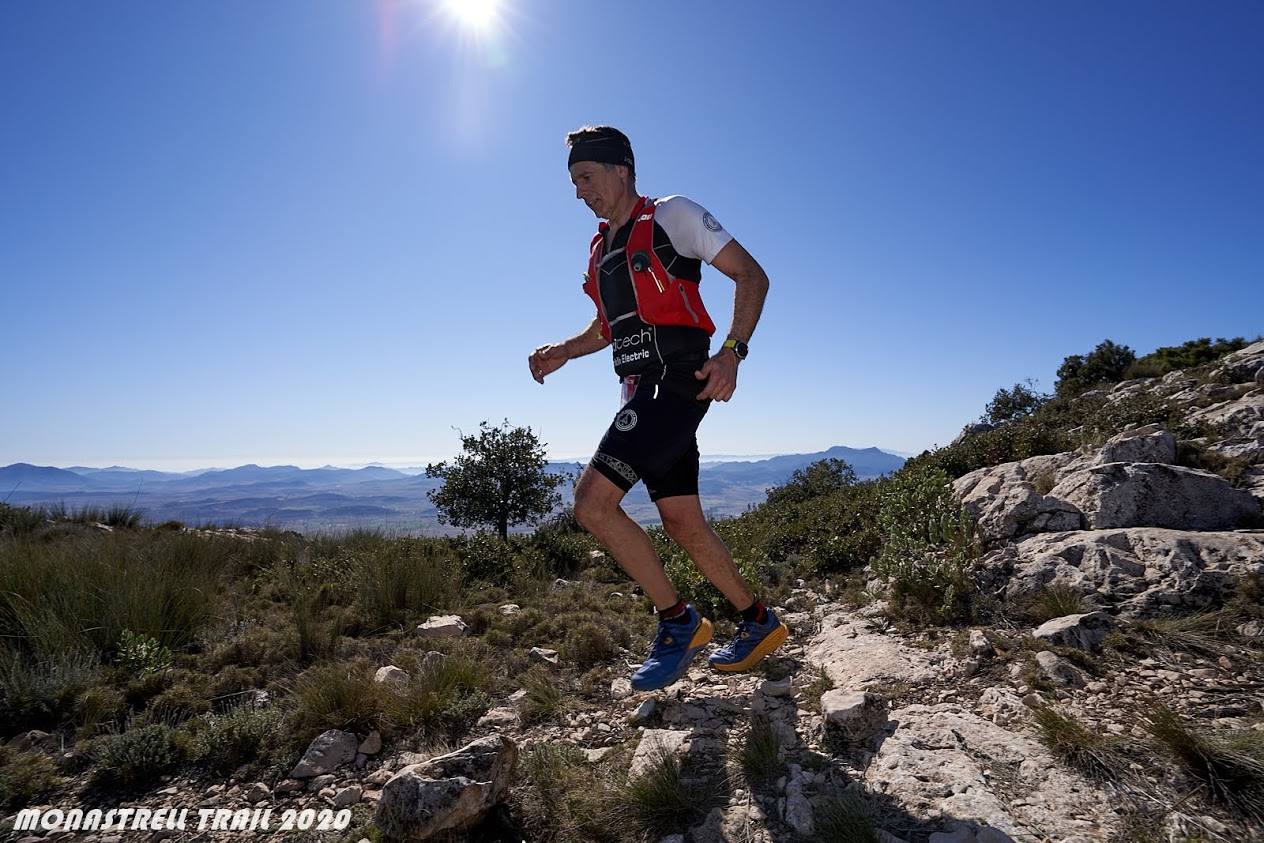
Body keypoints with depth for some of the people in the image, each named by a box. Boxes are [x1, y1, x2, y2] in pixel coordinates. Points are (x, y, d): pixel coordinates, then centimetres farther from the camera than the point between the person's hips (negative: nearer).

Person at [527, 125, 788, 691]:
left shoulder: (671, 215, -1)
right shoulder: (600, 248, 22)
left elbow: (751, 275, -5)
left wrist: (732, 352, -18)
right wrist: (564, 351, 12)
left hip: (676, 381, -8)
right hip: (642, 389, 8)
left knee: (592, 500, -18)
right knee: (682, 523, 8)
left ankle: (678, 623, -2)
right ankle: (760, 624, 25)